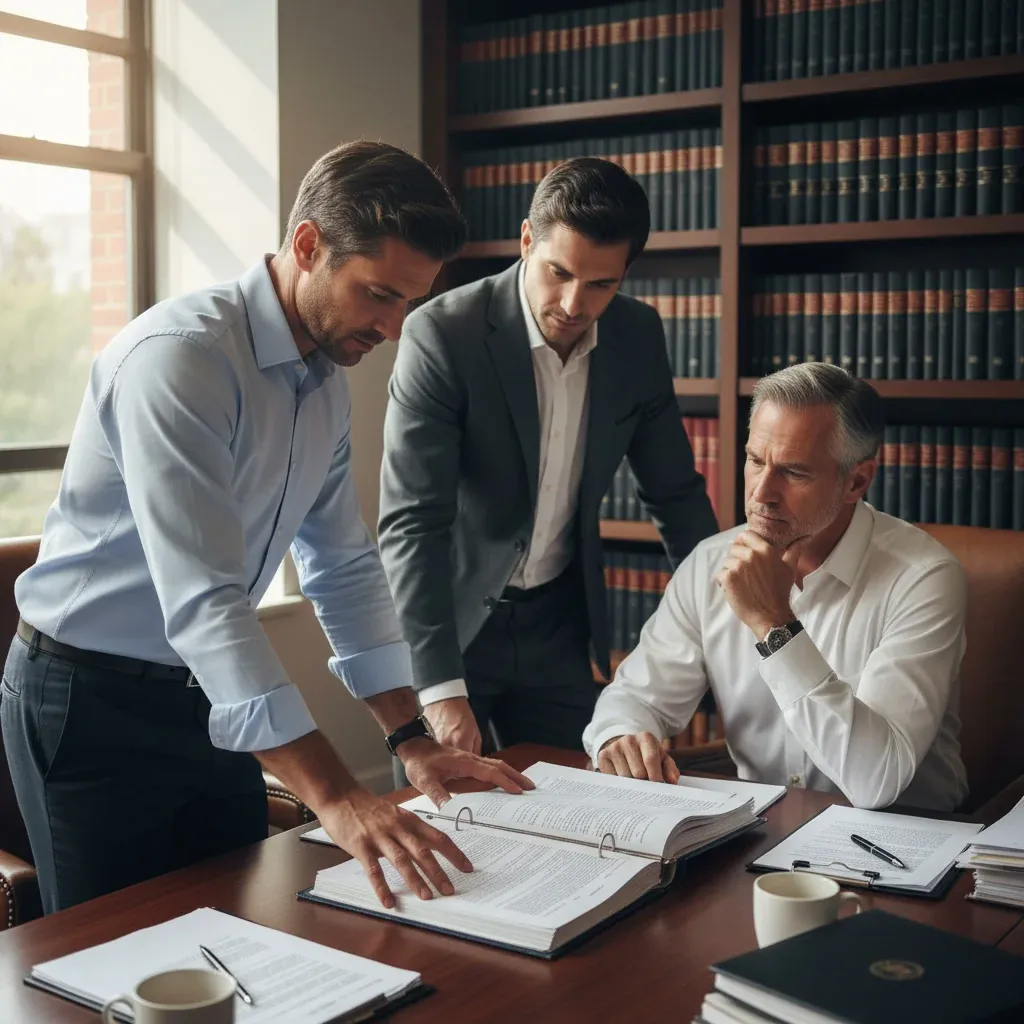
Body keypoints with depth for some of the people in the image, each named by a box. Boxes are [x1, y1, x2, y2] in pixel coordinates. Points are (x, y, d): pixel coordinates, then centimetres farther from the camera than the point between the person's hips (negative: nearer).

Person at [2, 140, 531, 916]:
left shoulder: (330, 380, 1)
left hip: (206, 698, 7)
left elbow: (345, 567, 8)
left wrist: (412, 739, 2)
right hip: (90, 701, -7)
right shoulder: (178, 356, -26)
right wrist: (336, 798, -39)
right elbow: (201, 599, -34)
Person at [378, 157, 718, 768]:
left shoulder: (639, 338, -4)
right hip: (442, 621, -4)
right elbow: (412, 520, -25)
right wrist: (442, 689, -32)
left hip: (558, 625, 4)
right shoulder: (442, 335, -20)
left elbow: (675, 490, 7)